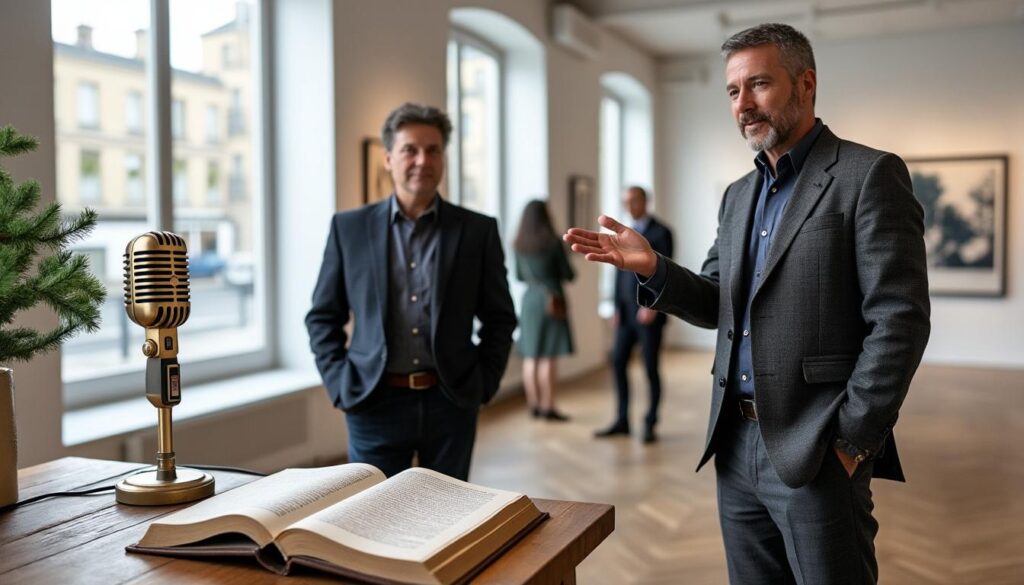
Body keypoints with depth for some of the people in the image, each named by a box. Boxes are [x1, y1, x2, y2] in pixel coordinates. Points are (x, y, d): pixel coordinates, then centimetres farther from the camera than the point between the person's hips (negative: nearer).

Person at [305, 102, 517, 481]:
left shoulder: (478, 230, 2)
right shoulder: (350, 227, 3)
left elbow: (499, 318, 8)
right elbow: (323, 317, 8)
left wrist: (483, 384, 1)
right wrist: (340, 383, -2)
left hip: (451, 403, 1)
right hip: (374, 404, 0)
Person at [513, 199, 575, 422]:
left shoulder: (519, 244, 4)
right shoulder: (553, 242, -11)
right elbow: (567, 274, -6)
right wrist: (572, 273, 15)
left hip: (529, 300, 5)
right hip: (552, 301, -5)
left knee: (531, 357, 9)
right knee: (549, 358, -3)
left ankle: (533, 404, 14)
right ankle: (547, 407, -1)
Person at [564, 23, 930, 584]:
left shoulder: (868, 175, -8)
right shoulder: (738, 196, 14)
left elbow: (898, 320, -12)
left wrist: (852, 440, -14)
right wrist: (652, 268, -4)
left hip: (817, 451, -6)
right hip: (736, 446, 7)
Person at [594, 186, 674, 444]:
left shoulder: (661, 232, -5)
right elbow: (621, 272, 14)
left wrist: (653, 306, -19)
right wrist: (618, 308, 9)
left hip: (649, 312, -6)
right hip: (627, 312, 6)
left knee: (651, 368, -1)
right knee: (618, 363, 5)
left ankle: (650, 425, 10)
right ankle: (622, 420, 15)